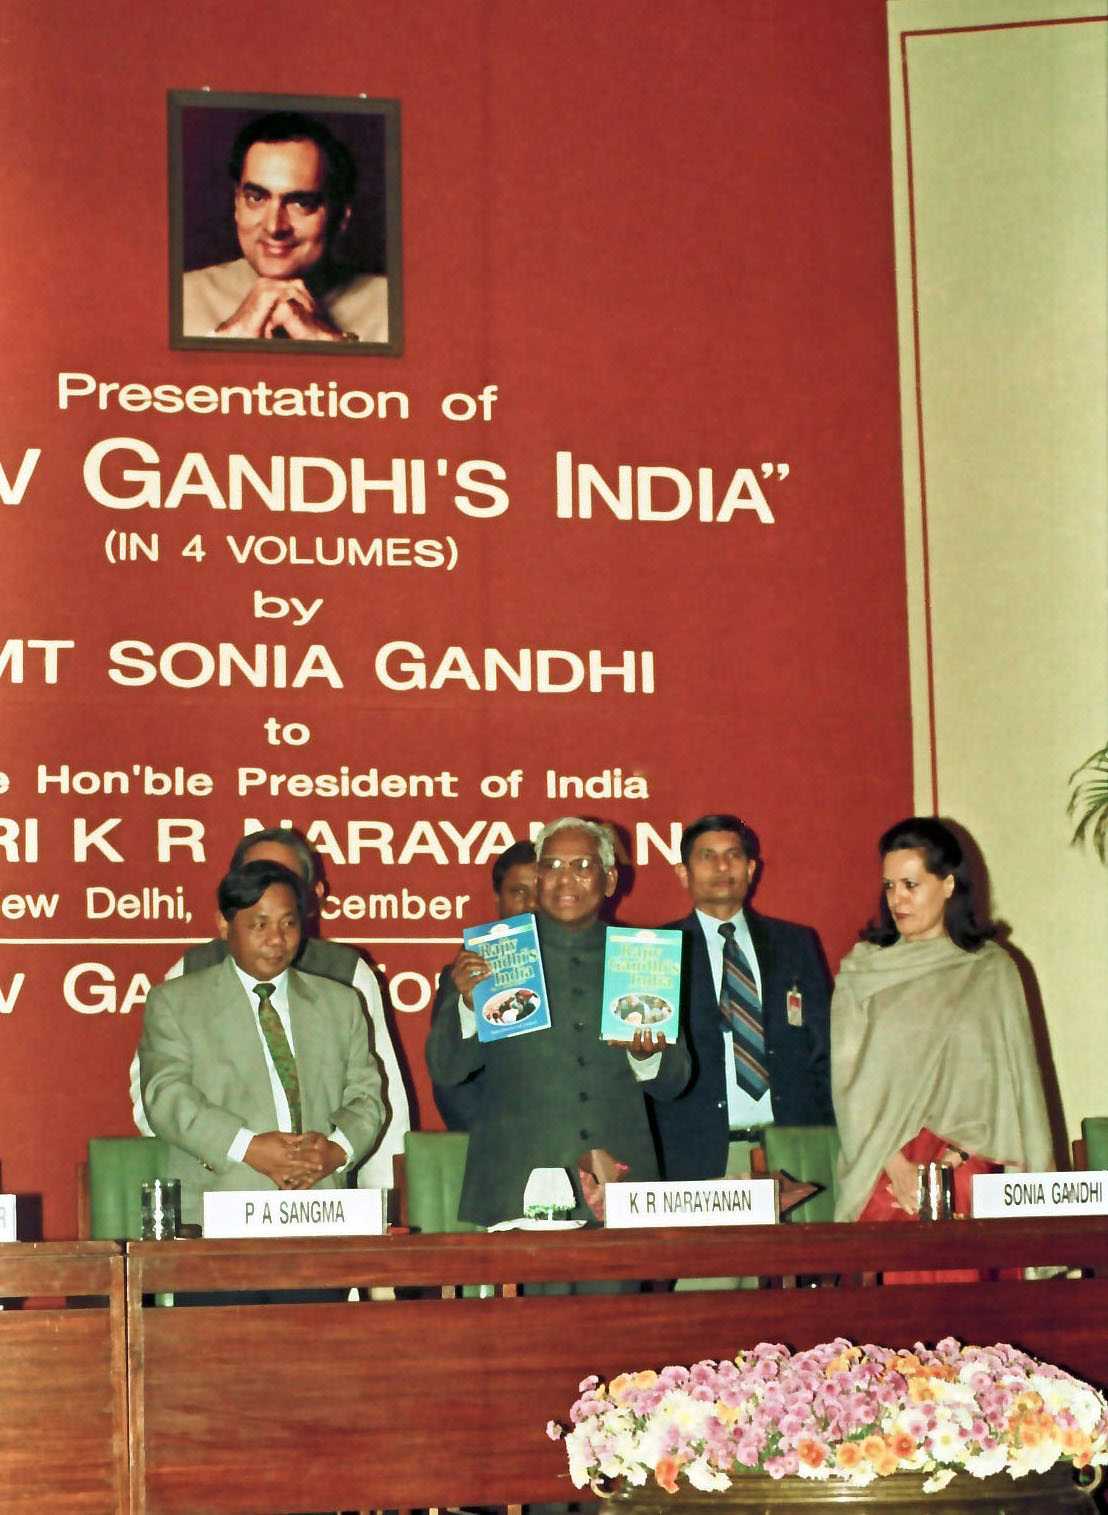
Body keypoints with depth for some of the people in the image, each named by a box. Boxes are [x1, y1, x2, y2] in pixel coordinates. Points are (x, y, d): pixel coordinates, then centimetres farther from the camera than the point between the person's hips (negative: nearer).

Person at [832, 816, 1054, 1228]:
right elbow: (849, 1078, 3)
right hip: (880, 1175, 1)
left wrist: (954, 1158, -7)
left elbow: (1010, 1082, 4)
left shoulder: (992, 970, 8)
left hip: (967, 1174, 0)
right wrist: (896, 1164, -9)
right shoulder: (861, 971, 10)